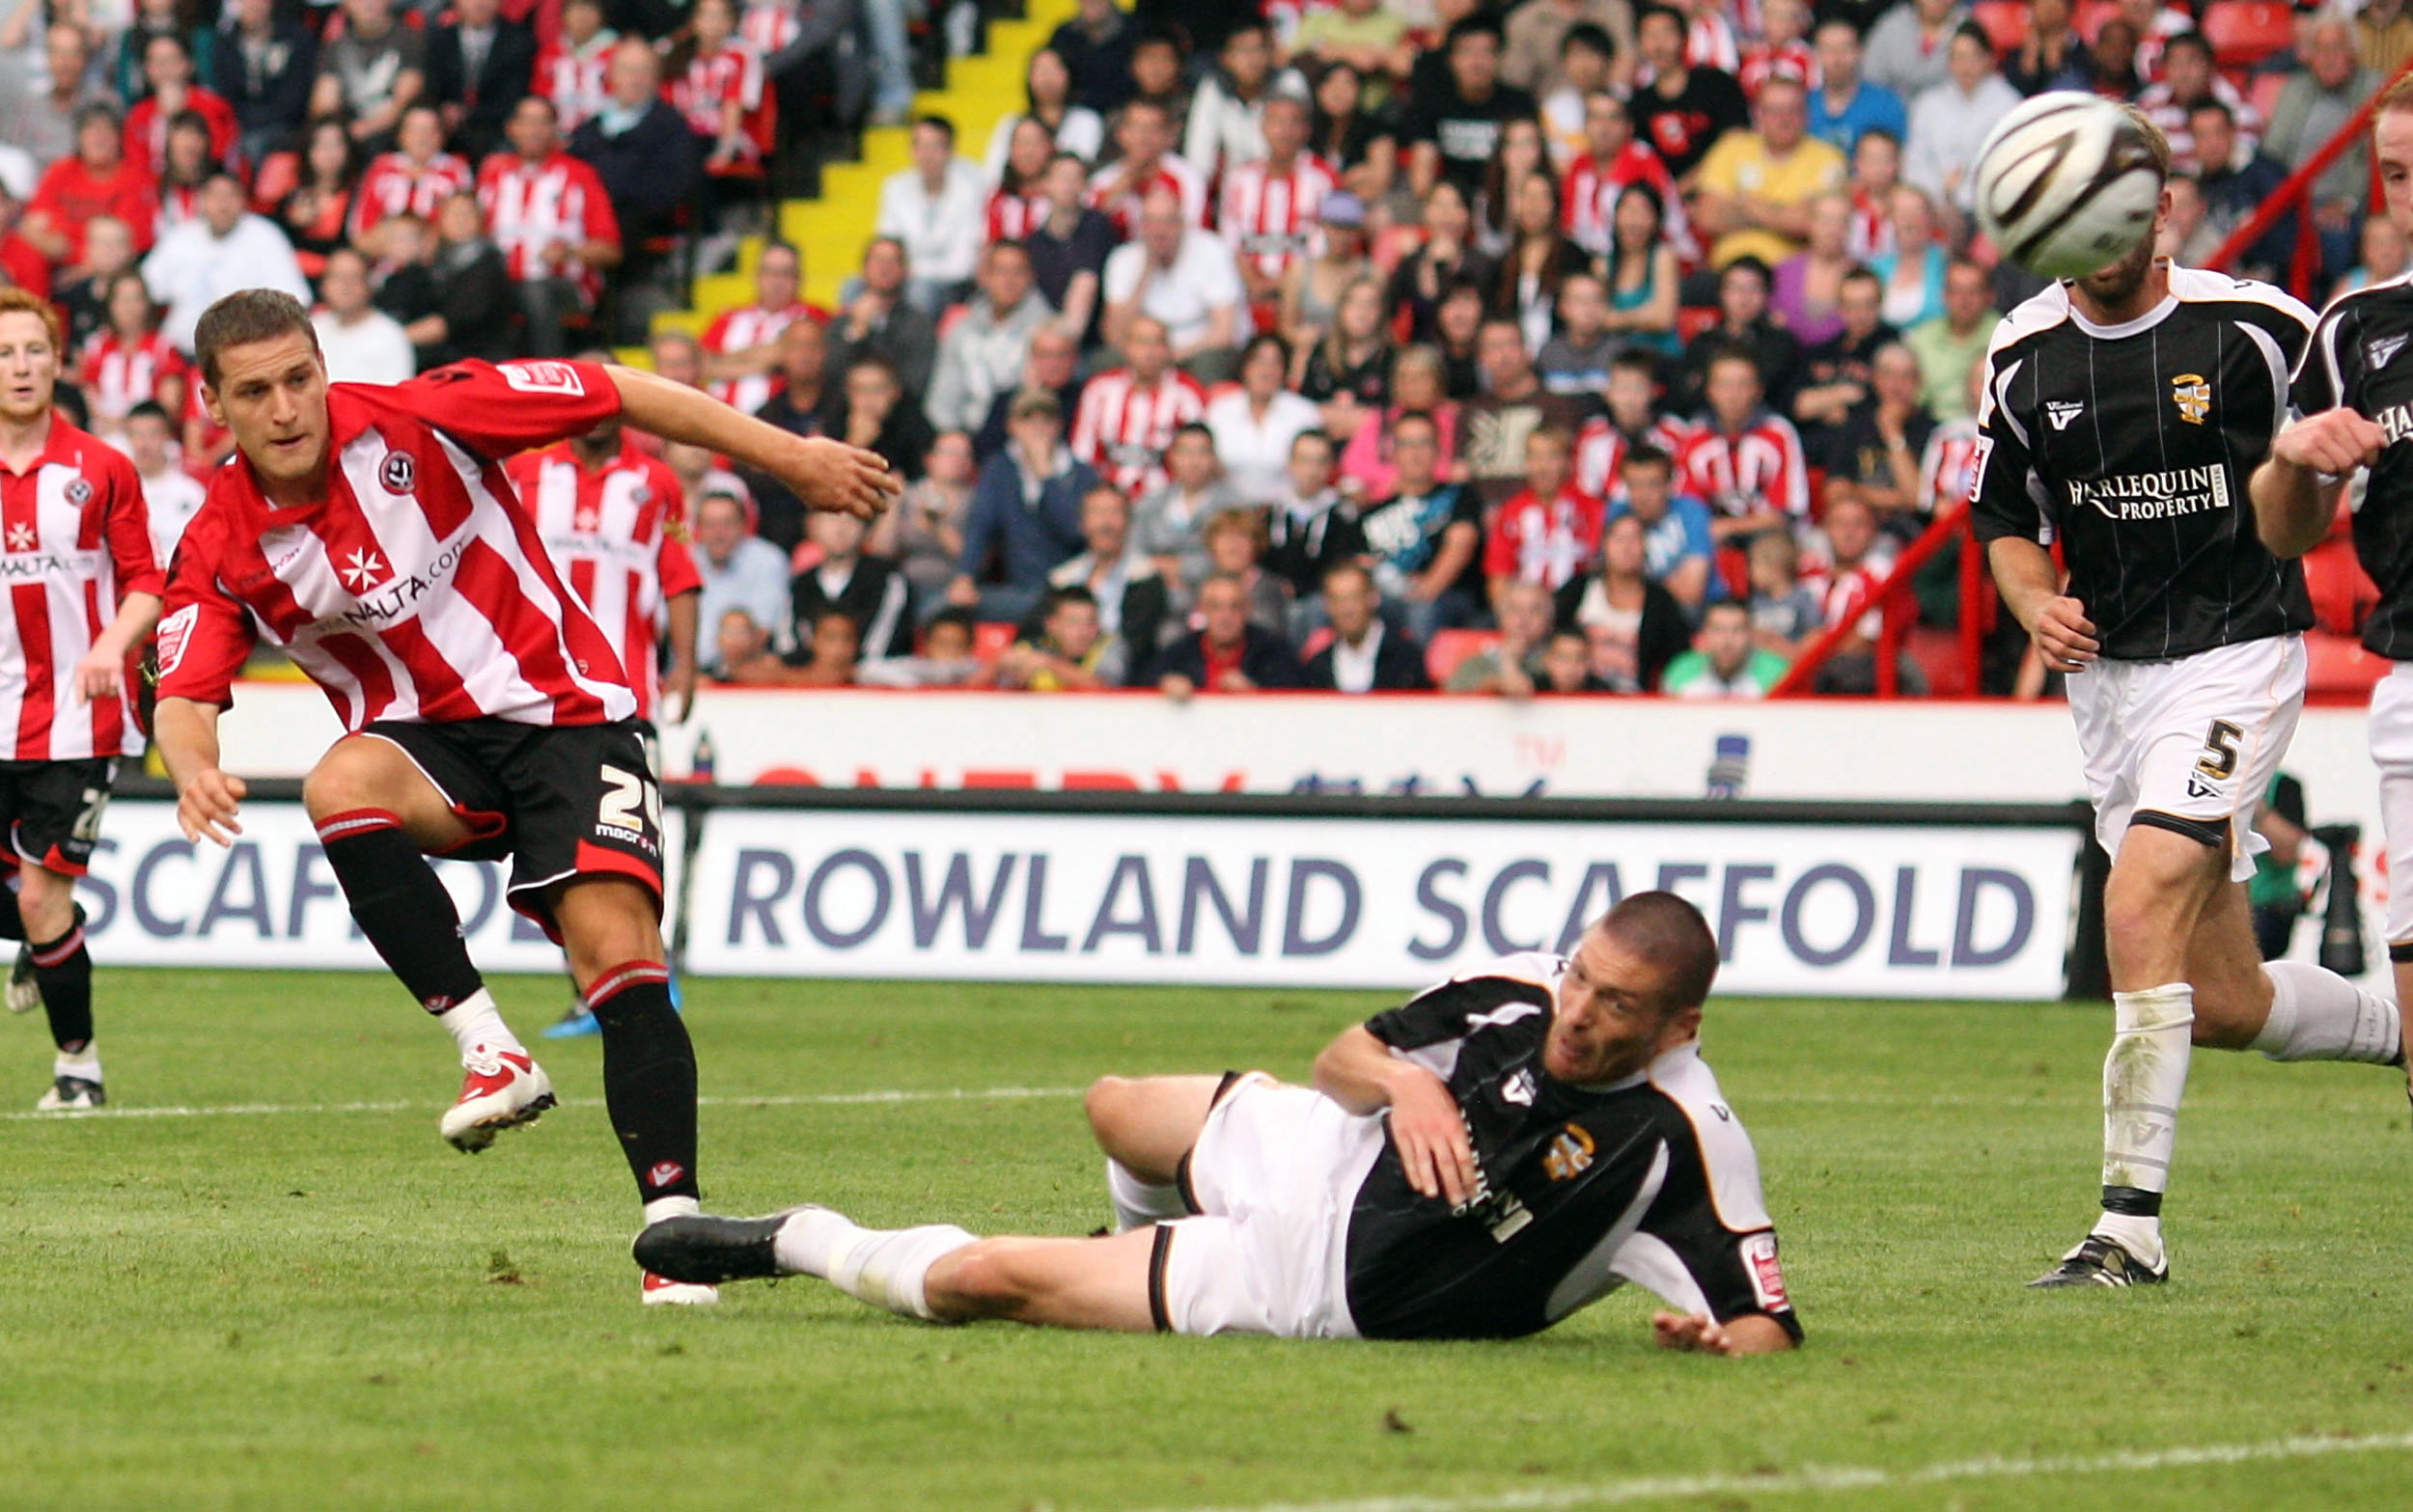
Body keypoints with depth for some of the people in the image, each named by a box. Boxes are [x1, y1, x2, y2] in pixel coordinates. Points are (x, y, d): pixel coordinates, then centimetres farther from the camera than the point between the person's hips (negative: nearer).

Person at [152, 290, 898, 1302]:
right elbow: (185, 696, -10)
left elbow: (619, 394, -6)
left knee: (615, 945, -20)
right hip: (425, 741, 2)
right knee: (340, 786, -34)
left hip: (560, 711, -2)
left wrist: (794, 459, -6)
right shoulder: (220, 550, -4)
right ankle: (490, 1052, -29)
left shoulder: (417, 421, -12)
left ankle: (673, 1222, -20)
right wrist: (194, 768, -36)